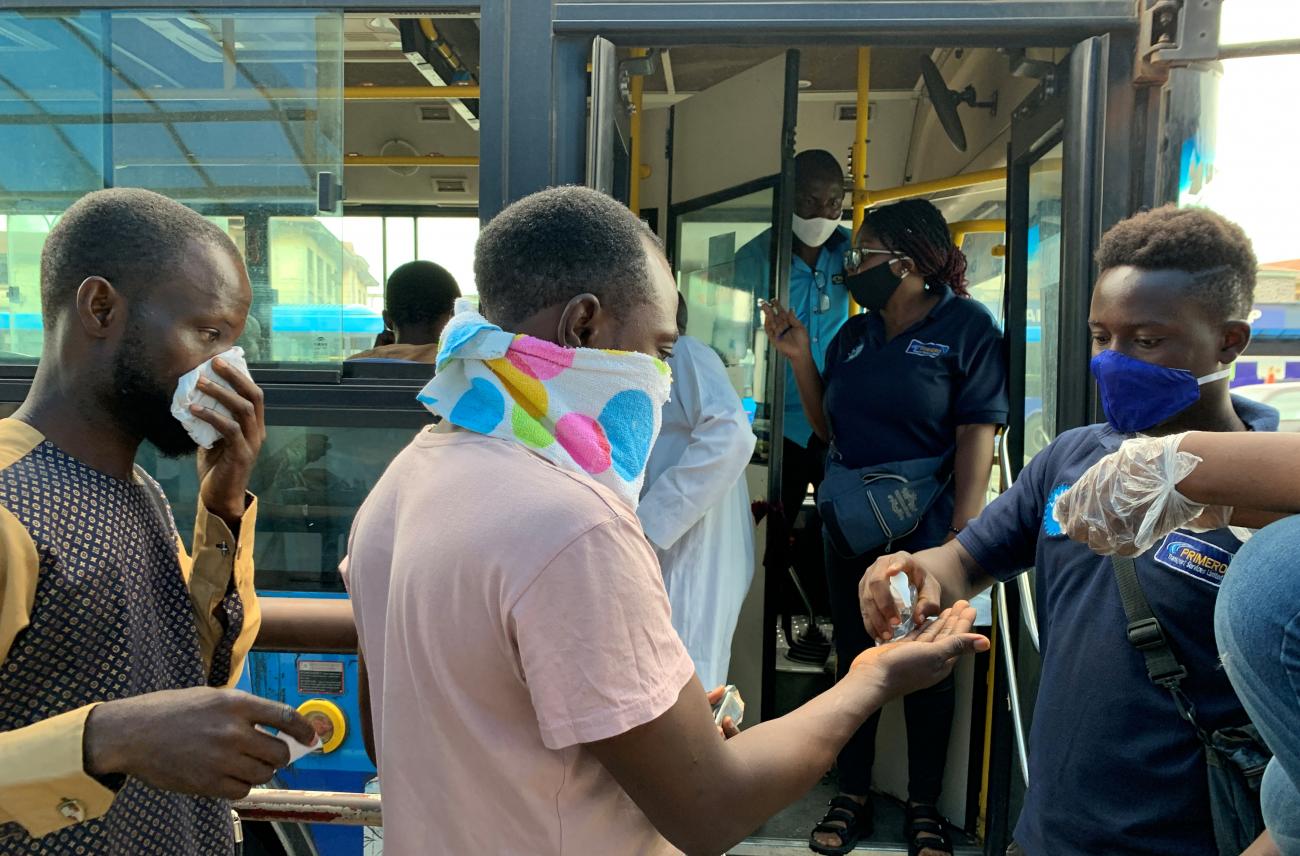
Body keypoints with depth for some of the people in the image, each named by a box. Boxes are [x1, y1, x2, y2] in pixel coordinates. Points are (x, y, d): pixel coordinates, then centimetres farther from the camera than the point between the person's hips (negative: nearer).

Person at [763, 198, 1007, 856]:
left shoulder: (966, 325, -8)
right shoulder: (853, 335, 8)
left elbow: (977, 432, -14)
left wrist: (962, 537, -20)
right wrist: (799, 358, 0)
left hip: (926, 534, -5)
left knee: (929, 672, 10)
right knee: (853, 661, 14)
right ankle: (852, 797, 29)